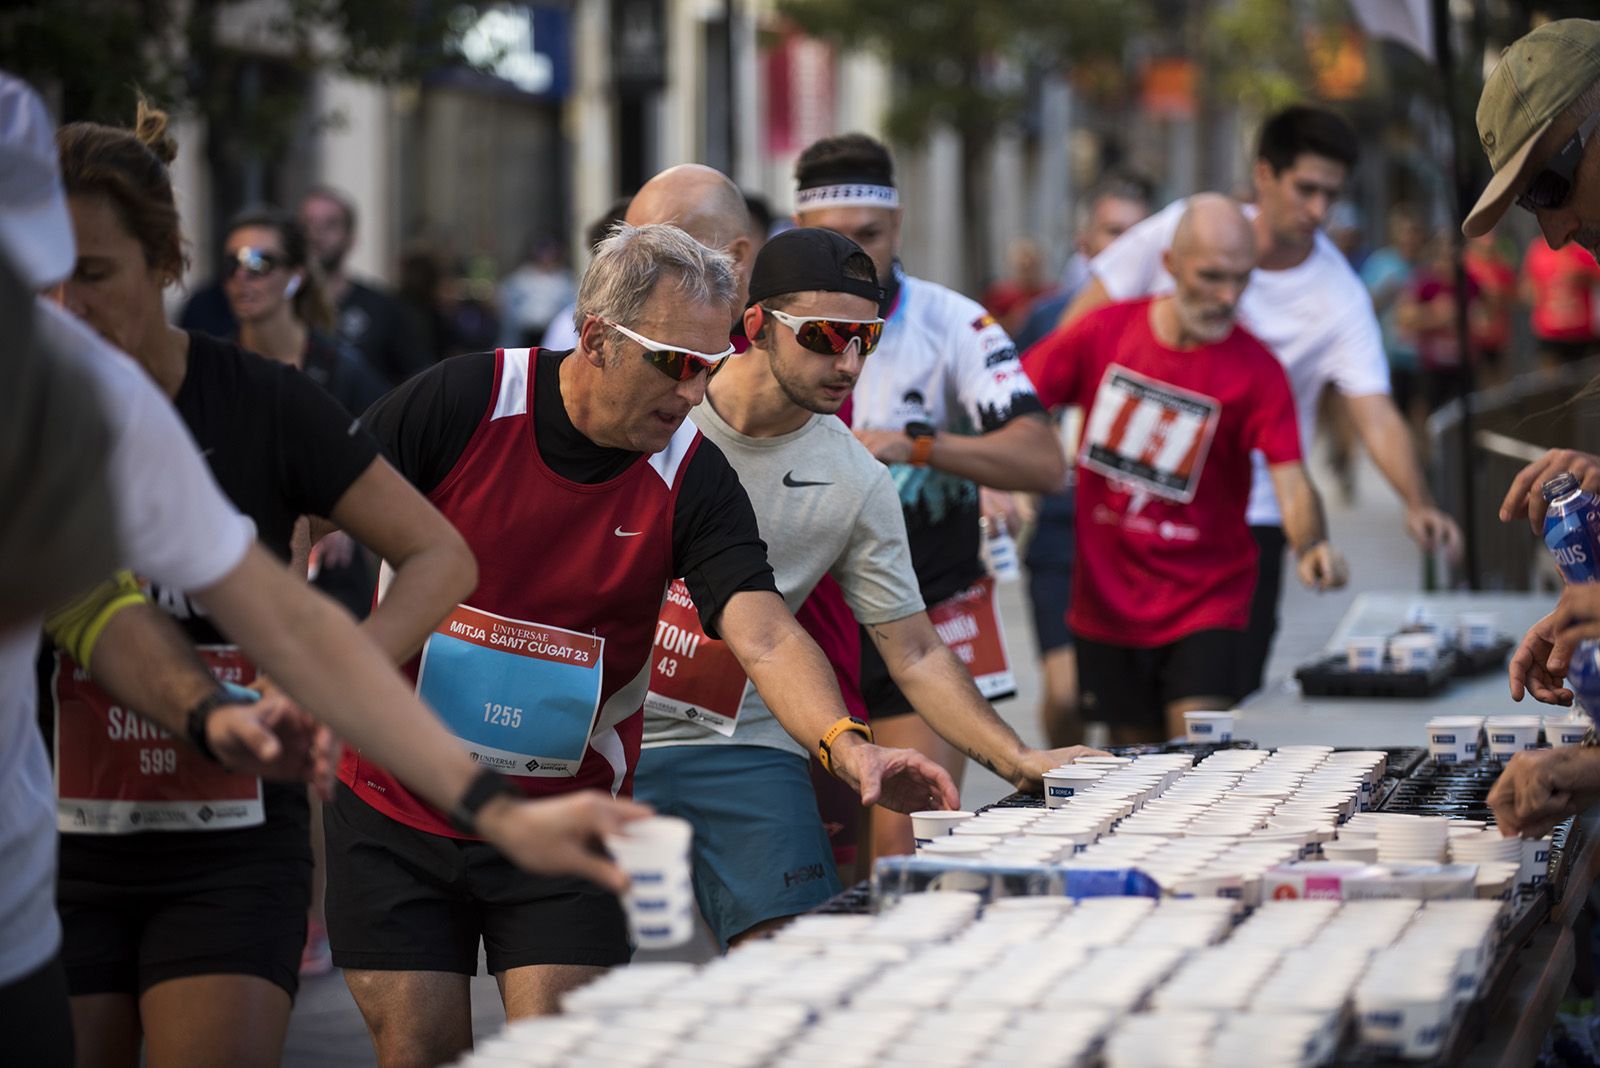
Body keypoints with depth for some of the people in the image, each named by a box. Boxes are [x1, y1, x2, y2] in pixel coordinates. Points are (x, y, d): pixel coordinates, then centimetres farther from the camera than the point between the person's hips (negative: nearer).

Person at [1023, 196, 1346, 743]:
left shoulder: (1255, 370, -11)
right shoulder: (1105, 330, -4)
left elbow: (1291, 482, -20)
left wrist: (1310, 545, -40)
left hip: (1204, 600, -2)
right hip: (1105, 593, 2)